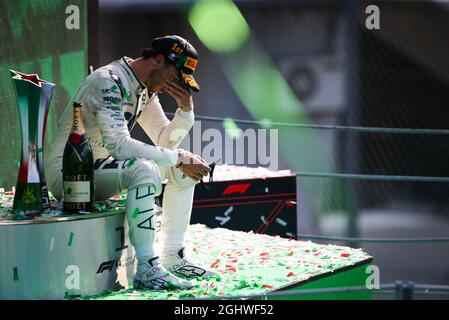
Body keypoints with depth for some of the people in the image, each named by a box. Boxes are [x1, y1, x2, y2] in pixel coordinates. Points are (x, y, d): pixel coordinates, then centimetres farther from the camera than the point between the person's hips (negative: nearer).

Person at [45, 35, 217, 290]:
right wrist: (179, 159, -27)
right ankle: (147, 269, -32)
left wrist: (186, 108, -5)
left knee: (182, 168, 5)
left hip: (100, 168, 10)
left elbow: (165, 141, 14)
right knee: (144, 169, -34)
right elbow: (119, 145, -32)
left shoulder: (146, 89, 9)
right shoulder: (109, 82, -22)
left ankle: (173, 257, 7)